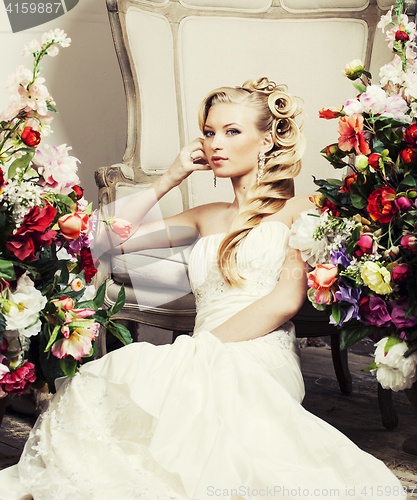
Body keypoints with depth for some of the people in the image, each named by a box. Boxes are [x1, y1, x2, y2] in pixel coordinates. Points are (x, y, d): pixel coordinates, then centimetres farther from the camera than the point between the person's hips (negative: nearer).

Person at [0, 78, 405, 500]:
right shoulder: (206, 218, 25)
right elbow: (111, 239, 22)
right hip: (205, 370, 5)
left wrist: (202, 345, -10)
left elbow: (287, 299, -5)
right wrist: (170, 180, 17)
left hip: (260, 367, -4)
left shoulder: (299, 211, 11)